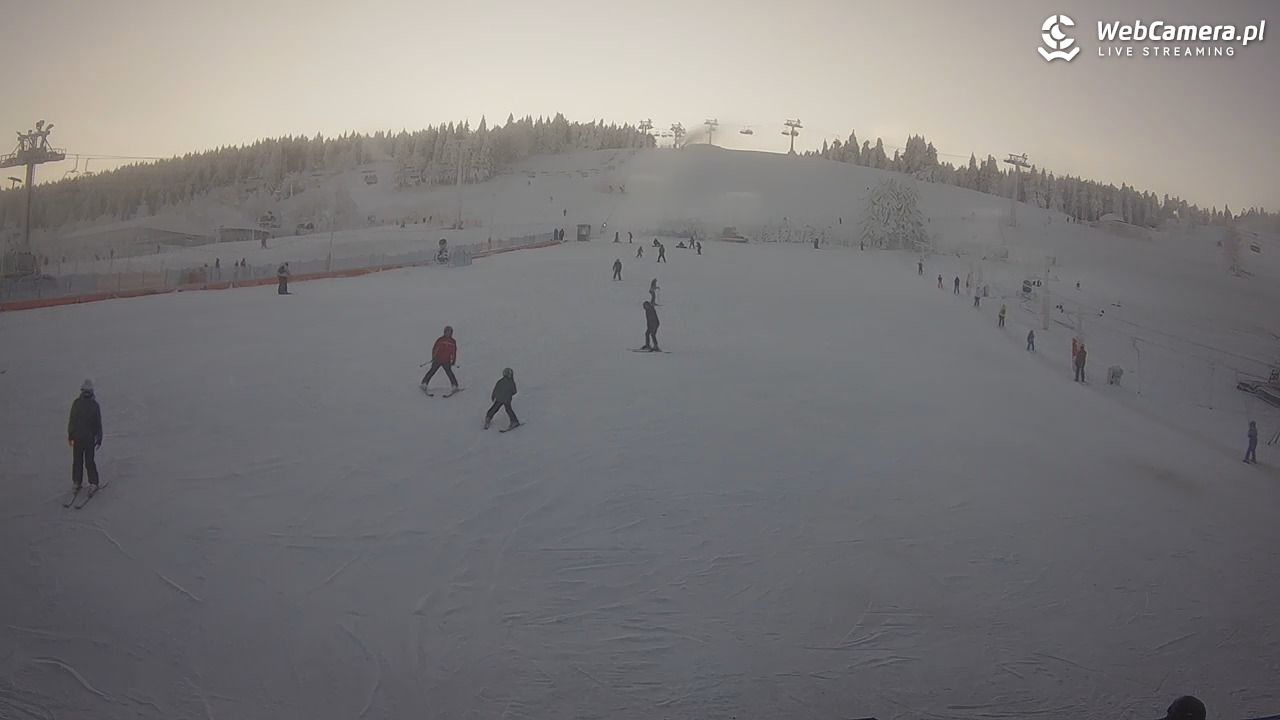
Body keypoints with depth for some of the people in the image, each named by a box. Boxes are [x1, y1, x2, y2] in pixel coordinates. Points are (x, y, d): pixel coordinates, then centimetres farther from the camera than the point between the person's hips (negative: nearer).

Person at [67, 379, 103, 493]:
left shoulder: (76, 403, -12)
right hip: (90, 438, 0)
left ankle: (76, 483, 20)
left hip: (77, 437, 0)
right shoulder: (95, 405, -10)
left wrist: (70, 436, 3)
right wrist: (99, 440, 2)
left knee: (77, 461, 15)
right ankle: (93, 484, 6)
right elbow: (98, 424, -7)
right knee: (89, 461, 11)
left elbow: (71, 421, -8)